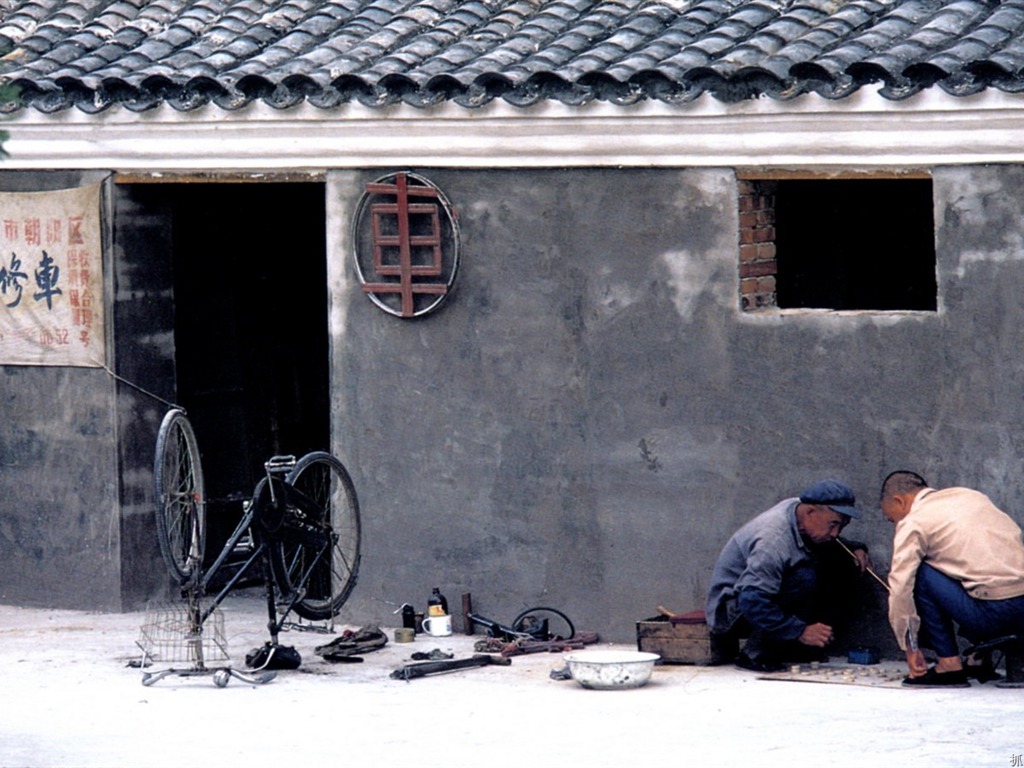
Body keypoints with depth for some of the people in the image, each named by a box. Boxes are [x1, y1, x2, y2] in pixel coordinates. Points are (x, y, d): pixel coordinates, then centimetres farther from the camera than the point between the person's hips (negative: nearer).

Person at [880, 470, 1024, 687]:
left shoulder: (913, 523, 3)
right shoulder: (968, 495, 22)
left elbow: (900, 589, -1)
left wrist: (911, 650, 8)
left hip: (994, 612, -8)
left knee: (920, 574, 5)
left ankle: (949, 665, 3)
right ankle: (980, 661, 25)